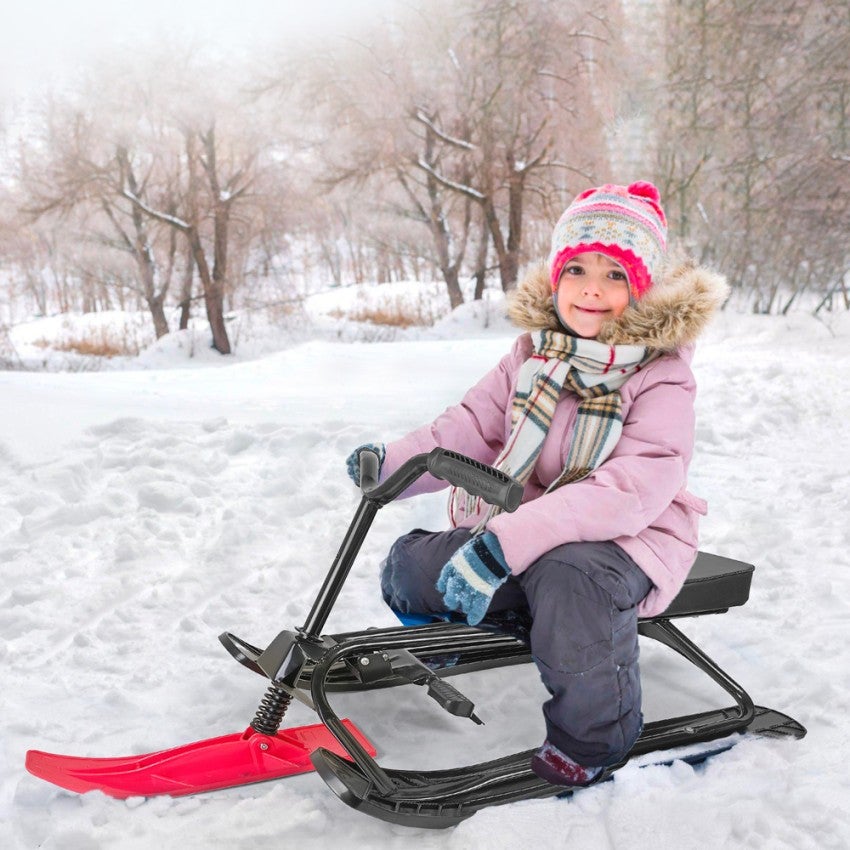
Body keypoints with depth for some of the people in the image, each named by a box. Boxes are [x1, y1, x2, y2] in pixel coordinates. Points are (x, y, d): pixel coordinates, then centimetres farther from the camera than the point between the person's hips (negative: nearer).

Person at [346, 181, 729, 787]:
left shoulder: (661, 376, -16)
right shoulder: (534, 353, 5)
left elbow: (631, 488, -30)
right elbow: (472, 428, 6)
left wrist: (509, 540, -40)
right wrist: (395, 462, -15)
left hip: (627, 534, -5)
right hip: (521, 526, 6)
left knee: (570, 576, -39)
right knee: (411, 566, -9)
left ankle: (593, 737, -14)